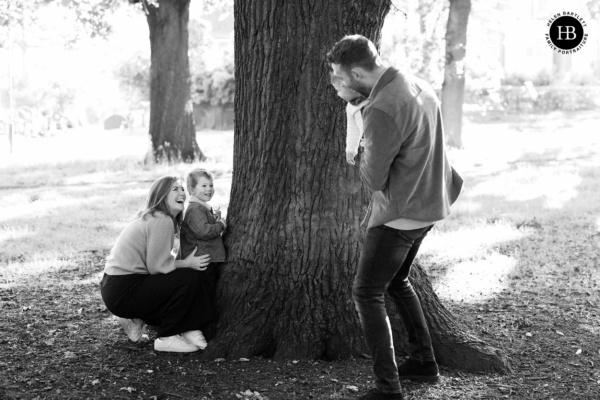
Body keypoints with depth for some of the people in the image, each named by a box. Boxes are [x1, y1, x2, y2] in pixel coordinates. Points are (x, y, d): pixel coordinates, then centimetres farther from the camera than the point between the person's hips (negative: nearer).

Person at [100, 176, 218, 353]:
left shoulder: (149, 218, 16)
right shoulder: (161, 221, -16)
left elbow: (158, 261, 11)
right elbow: (157, 266, -18)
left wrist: (185, 262, 0)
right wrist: (187, 263, -7)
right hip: (123, 292, -10)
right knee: (190, 278, -14)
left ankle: (136, 318, 14)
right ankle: (167, 338, -5)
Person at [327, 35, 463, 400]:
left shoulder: (382, 110, -27)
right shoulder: (418, 84, 3)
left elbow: (374, 178, -20)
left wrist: (365, 154, 1)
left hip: (400, 214, -9)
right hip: (427, 205, 9)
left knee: (366, 294, 1)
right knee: (397, 281, 26)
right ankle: (424, 361, 34)